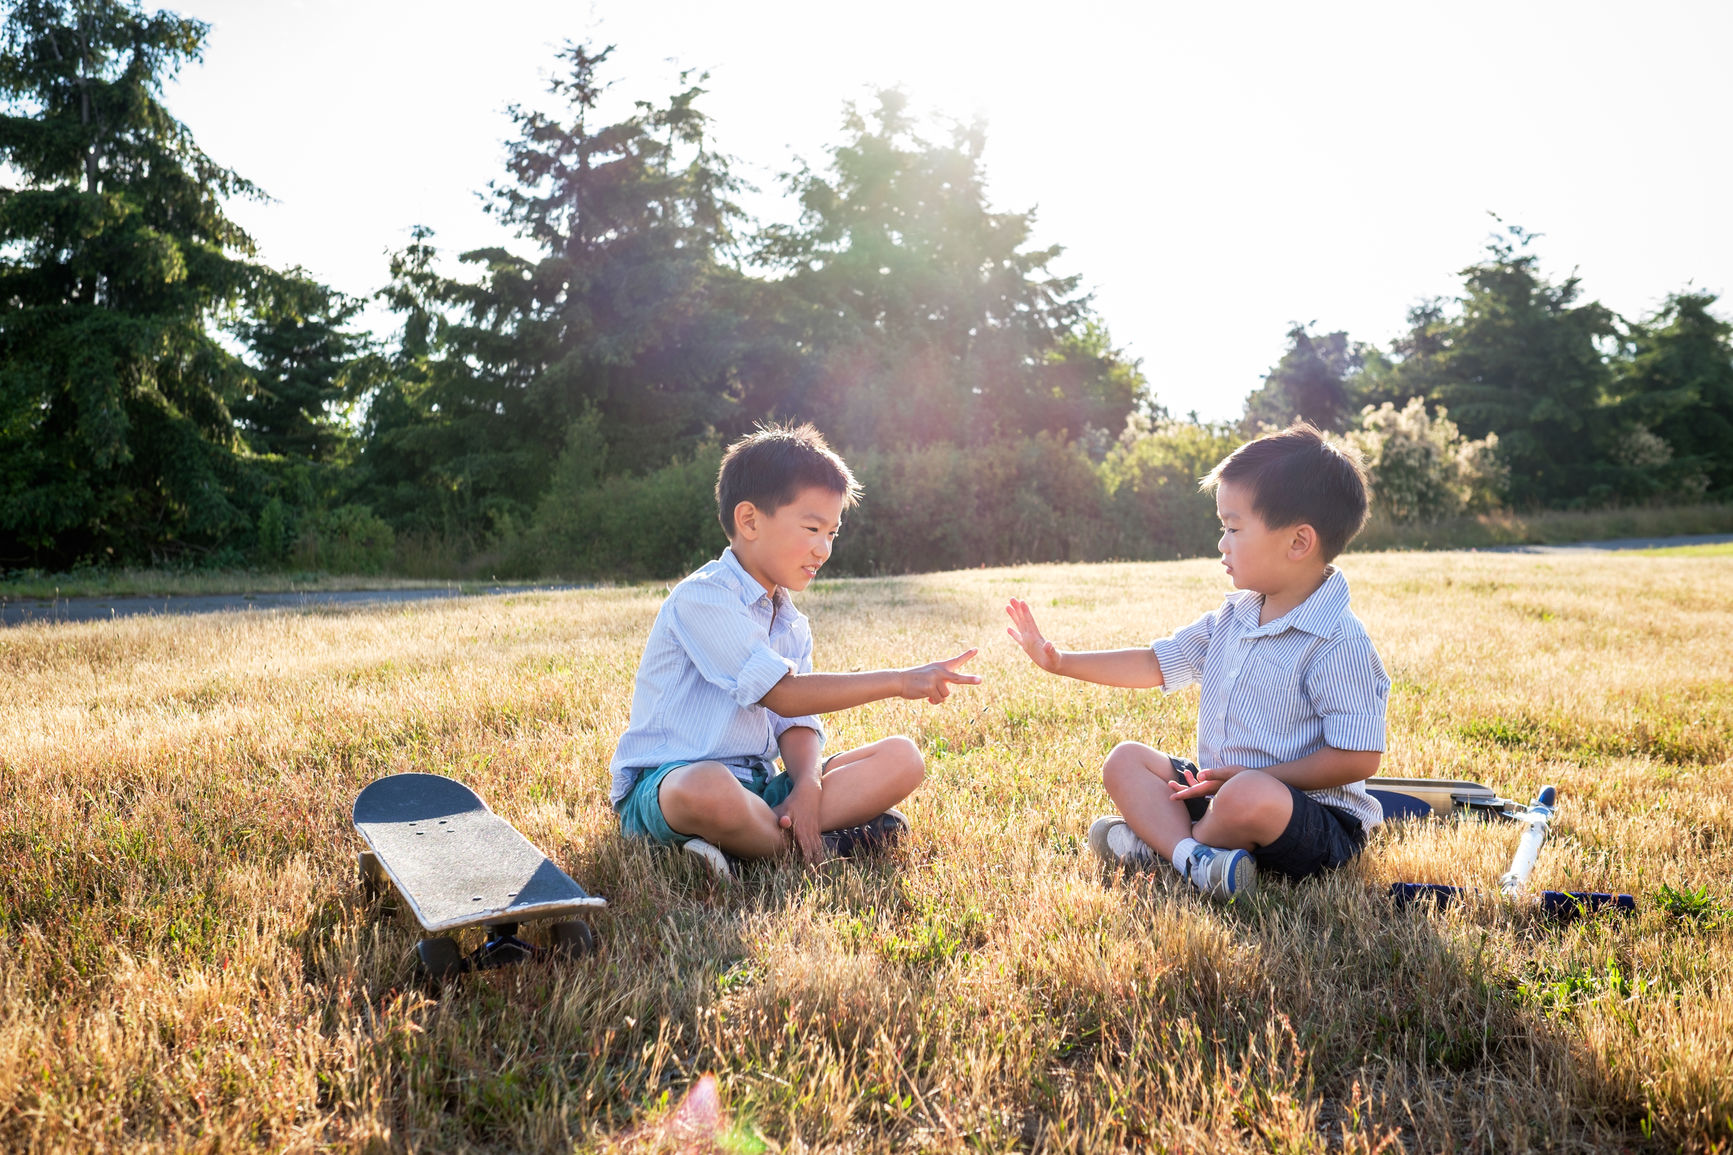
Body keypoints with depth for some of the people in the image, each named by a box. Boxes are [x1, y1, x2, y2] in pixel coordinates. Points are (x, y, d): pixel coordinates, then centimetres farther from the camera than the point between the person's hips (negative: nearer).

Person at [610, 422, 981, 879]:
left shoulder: (792, 624, 15)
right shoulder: (702, 598, -14)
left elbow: (797, 724, 6)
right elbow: (785, 695, -21)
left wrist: (807, 785, -16)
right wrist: (899, 682, -21)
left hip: (756, 786, 8)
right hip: (661, 784, -8)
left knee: (901, 758, -4)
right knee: (707, 790, -45)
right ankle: (814, 846, -15)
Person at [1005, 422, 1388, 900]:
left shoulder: (1338, 642, -19)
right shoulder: (1231, 617, 7)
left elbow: (1359, 758, -21)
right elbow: (1157, 663, 14)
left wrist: (1252, 775, -21)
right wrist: (1061, 662, 9)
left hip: (1317, 821, -8)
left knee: (1250, 798, -39)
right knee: (1125, 759, 1)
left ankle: (1153, 840, -9)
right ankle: (1191, 854, -25)